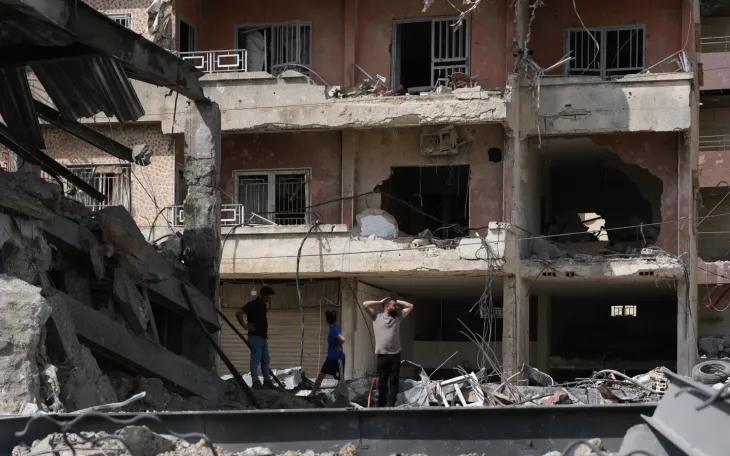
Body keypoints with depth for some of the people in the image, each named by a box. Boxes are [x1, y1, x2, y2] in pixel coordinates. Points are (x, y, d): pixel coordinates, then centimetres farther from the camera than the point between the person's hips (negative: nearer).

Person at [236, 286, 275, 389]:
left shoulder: (263, 305, 15)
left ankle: (267, 380, 16)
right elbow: (238, 314, -21)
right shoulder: (252, 305, -12)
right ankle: (255, 381, -9)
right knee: (256, 359, -8)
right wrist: (245, 326, -17)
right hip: (255, 336, -9)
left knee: (266, 359, 11)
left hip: (263, 336, 9)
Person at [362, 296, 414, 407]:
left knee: (394, 381, -2)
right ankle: (381, 405, 9)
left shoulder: (398, 316, 16)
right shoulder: (377, 317, 9)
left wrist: (397, 302, 17)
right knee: (382, 381, 3)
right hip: (382, 354, -2)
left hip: (395, 354, 2)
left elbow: (410, 306, 21)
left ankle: (390, 405, -2)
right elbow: (365, 304, 4)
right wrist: (380, 302, 11)